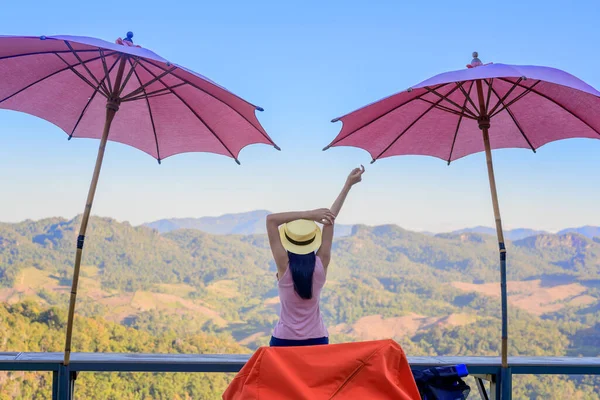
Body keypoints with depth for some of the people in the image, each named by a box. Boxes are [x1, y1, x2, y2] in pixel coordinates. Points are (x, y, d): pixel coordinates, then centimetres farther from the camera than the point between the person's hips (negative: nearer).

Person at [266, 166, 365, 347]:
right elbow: (330, 221, -5)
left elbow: (271, 219, -18)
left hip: (284, 341, -2)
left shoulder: (284, 265, -15)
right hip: (317, 341, 2)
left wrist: (308, 214, -22)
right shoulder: (321, 265, -10)